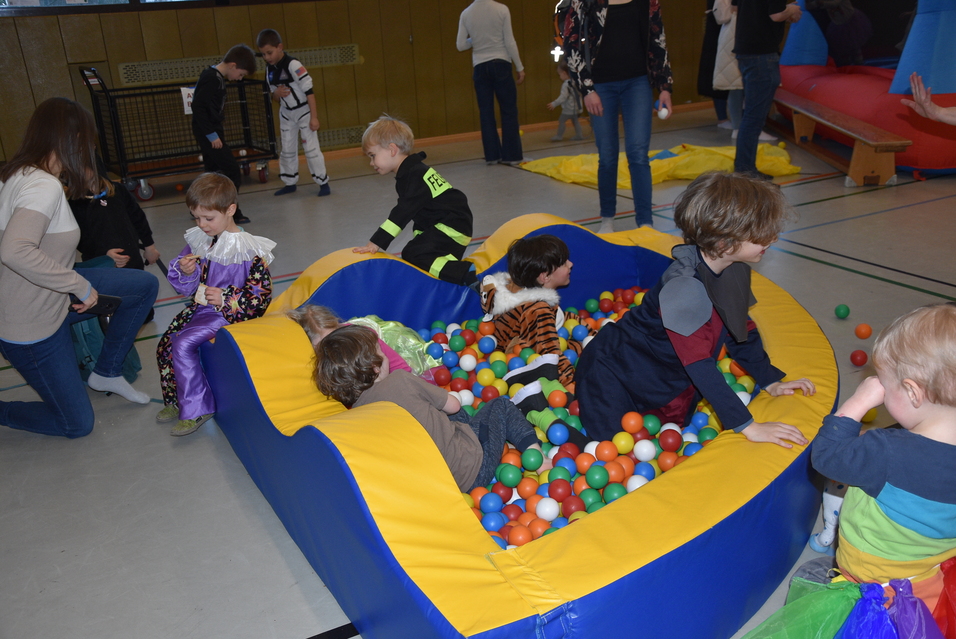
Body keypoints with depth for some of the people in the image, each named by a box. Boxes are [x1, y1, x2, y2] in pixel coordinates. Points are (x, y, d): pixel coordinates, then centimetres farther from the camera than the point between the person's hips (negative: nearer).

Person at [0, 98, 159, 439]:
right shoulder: (45, 187, -28)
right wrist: (81, 286, -32)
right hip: (33, 327, -9)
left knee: (145, 285, 8)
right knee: (77, 424, 7)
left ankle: (106, 372, 19)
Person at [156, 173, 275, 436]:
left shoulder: (249, 251, -15)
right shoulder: (198, 241, 4)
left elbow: (261, 296, -14)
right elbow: (186, 288, 11)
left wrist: (226, 298, -21)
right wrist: (184, 272, -11)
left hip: (229, 314, -7)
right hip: (200, 308, 7)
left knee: (182, 345, -20)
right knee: (165, 343, -2)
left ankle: (196, 408, -7)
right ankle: (176, 400, 19)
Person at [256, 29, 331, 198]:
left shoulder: (293, 65, -21)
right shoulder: (270, 70, 1)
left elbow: (309, 91, -21)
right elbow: (275, 97, 10)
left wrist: (314, 117, -22)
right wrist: (276, 94, -16)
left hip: (303, 111, -7)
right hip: (286, 114, 7)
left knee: (311, 148, -6)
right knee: (287, 150, 11)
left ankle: (323, 182, 6)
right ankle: (289, 183, 23)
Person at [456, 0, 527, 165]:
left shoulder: (466, 14, 1)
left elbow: (461, 45, 2)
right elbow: (510, 42, -6)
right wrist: (520, 67, 2)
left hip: (480, 67, 3)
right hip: (501, 65, -2)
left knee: (486, 112, 7)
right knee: (509, 110, 5)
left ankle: (492, 155, 8)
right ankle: (512, 155, 6)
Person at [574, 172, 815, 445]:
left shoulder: (735, 271, -7)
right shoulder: (684, 287, -35)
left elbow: (740, 330, 8)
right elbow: (700, 366, -34)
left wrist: (771, 382, 3)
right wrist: (747, 426, -32)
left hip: (665, 377, 8)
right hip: (616, 369, -8)